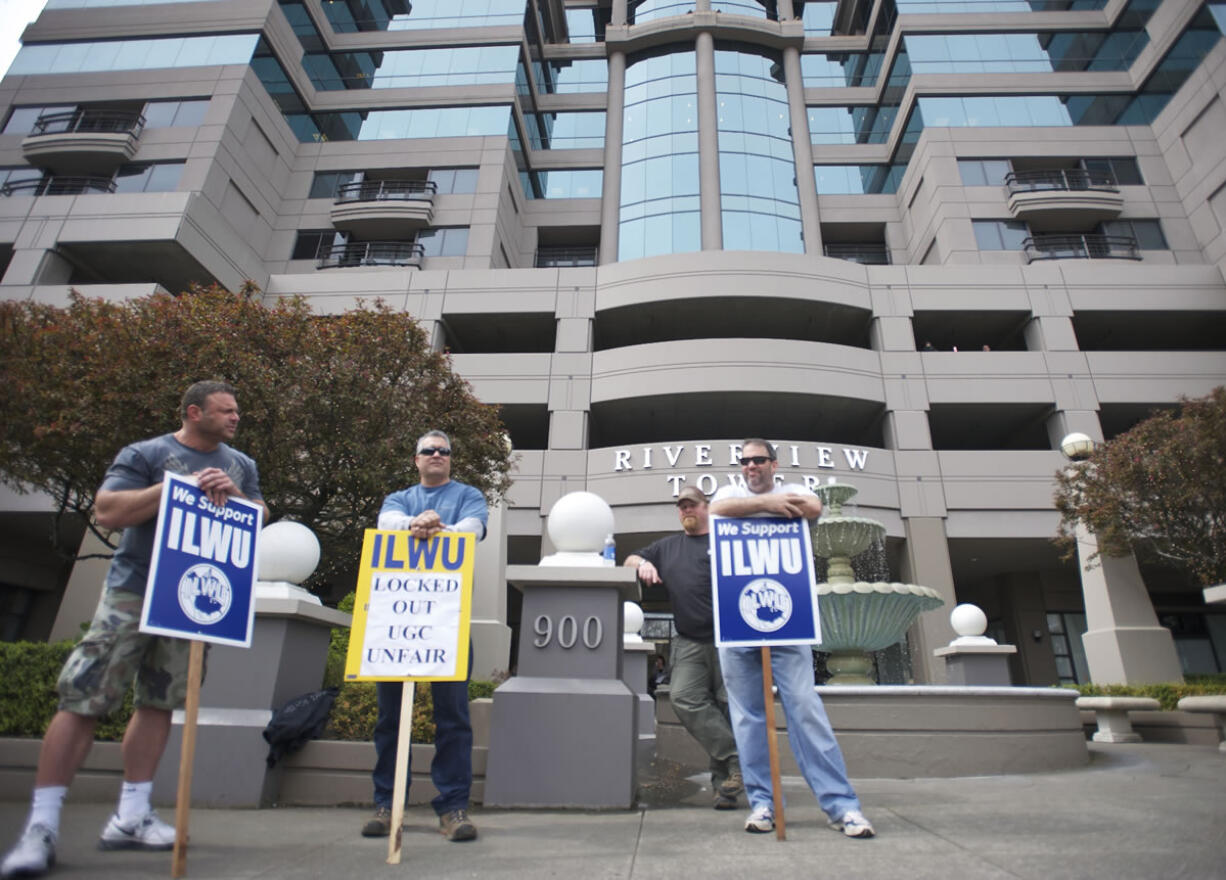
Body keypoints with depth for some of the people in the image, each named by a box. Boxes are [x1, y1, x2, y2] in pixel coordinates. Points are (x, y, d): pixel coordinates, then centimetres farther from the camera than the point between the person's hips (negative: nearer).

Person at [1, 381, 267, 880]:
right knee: (83, 700, -5)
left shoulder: (241, 466, 12)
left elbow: (261, 521, 10)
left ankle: (130, 818, 17)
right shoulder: (143, 455, -2)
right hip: (133, 593, -4)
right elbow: (107, 512, -11)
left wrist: (234, 495, -10)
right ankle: (40, 827, 5)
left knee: (159, 703, 8)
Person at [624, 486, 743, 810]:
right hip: (689, 643, 3)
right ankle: (736, 758, -9)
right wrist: (642, 563, 4)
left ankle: (723, 783, 10)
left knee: (728, 705, -3)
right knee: (685, 698, -15)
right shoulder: (667, 546, 21)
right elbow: (629, 560, 28)